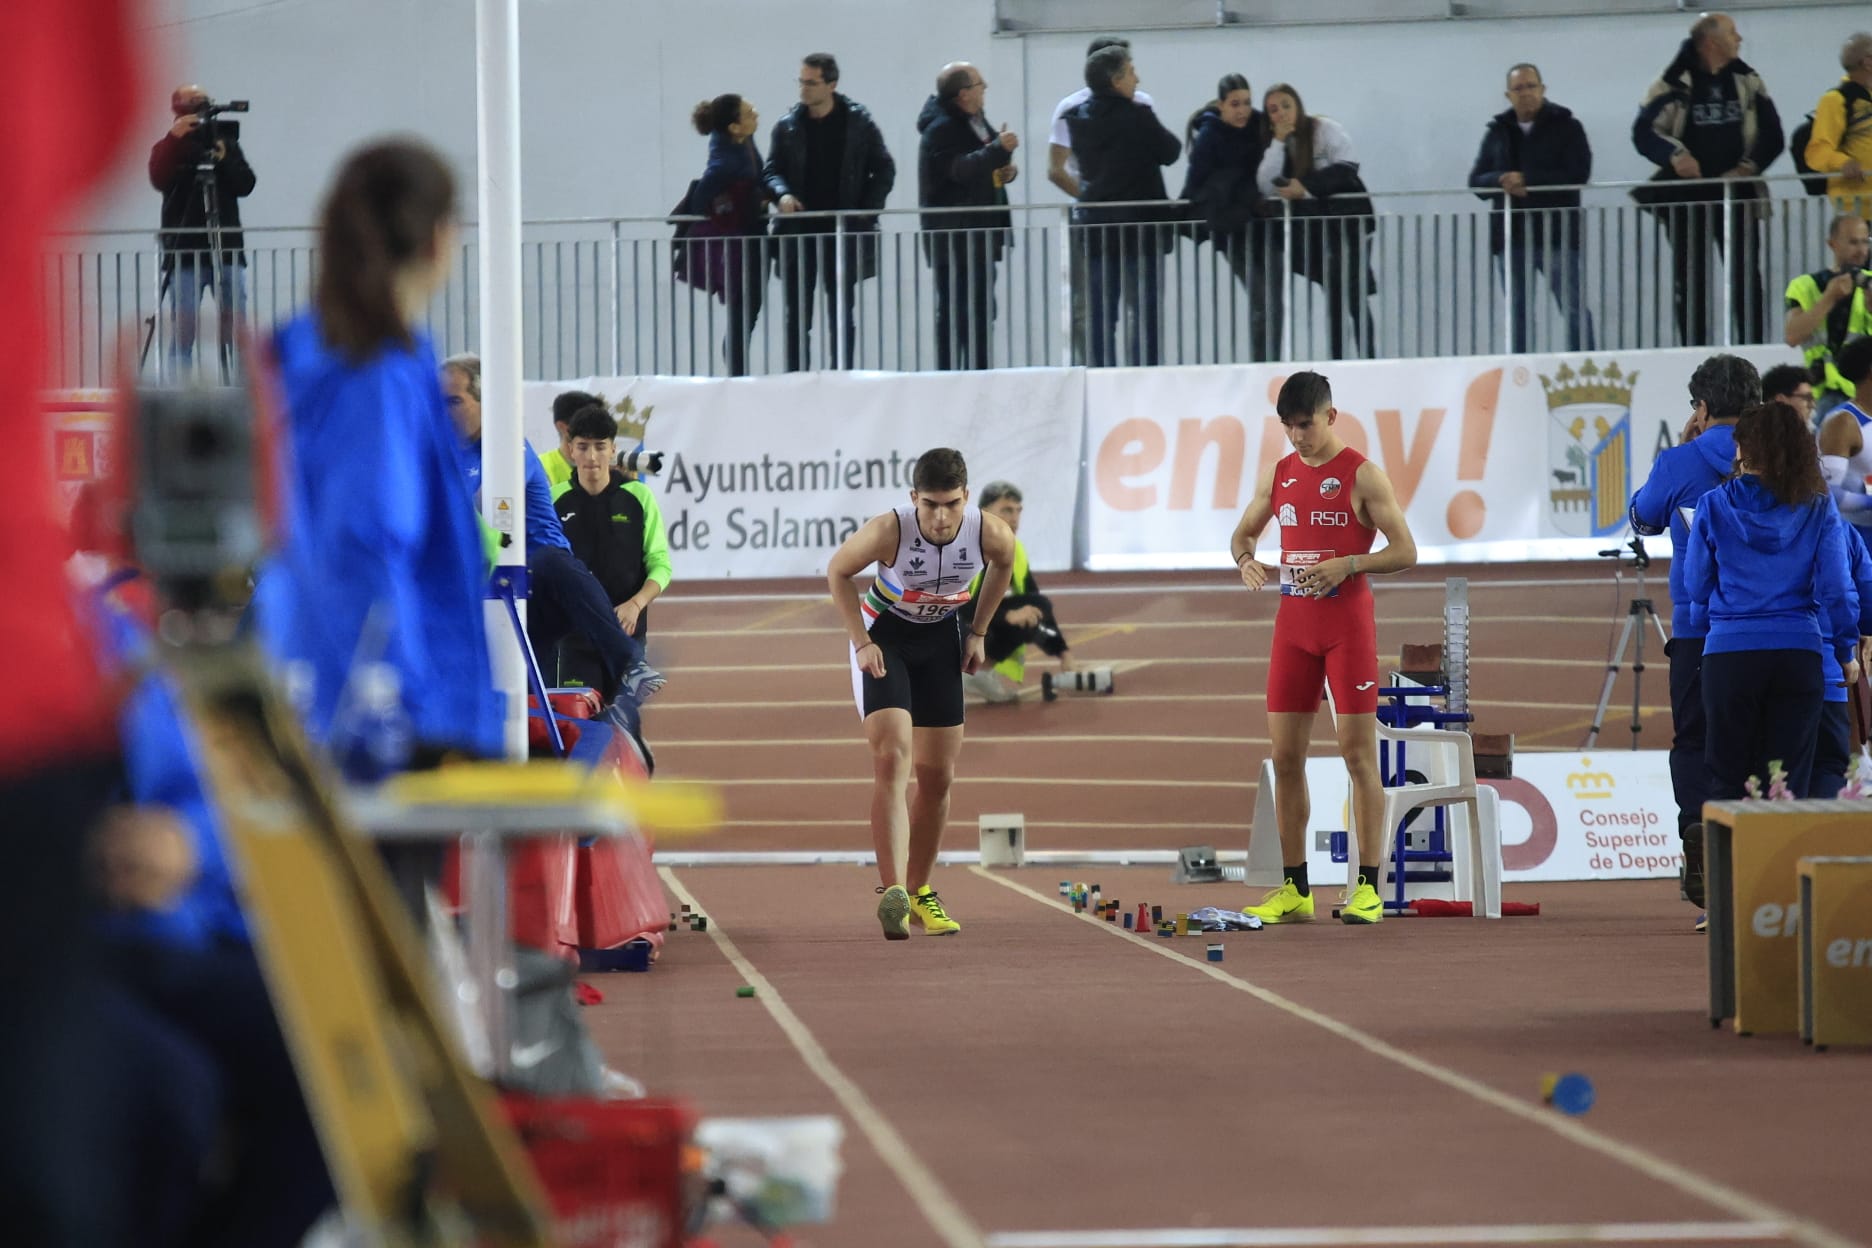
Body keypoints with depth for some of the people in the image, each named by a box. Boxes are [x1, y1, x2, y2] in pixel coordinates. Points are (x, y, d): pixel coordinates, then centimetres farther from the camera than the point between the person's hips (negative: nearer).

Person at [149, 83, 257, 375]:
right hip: (185, 252, -3)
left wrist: (224, 160, -12)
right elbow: (159, 179, -16)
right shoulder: (169, 148, 4)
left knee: (233, 324, -1)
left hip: (227, 249, 3)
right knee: (184, 326, -8)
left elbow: (246, 185, 3)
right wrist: (174, 138, -26)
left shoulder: (226, 141, 13)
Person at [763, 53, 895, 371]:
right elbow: (772, 170, 6)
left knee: (843, 315, 4)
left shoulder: (858, 122, -1)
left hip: (843, 231, -1)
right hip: (799, 231, 1)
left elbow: (884, 169, 4)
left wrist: (867, 211, -5)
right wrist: (782, 193, -15)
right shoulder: (788, 126, 4)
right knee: (797, 315, 1)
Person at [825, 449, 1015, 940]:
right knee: (893, 759, -21)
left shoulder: (991, 534, -24)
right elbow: (837, 570, -12)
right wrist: (861, 642, -15)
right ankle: (892, 891, -29)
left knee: (937, 776, 6)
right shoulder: (889, 531, -31)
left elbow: (1003, 565, 2)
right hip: (884, 635, -4)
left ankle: (918, 891, 24)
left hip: (940, 639, 4)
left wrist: (977, 632, 3)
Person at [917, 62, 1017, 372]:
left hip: (979, 235, 10)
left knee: (982, 311, 13)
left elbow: (988, 167, 29)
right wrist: (998, 149, -39)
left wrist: (1008, 170, 6)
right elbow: (961, 169, -28)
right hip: (954, 238, -10)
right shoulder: (941, 128, -14)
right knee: (954, 312, -10)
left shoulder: (975, 122, 17)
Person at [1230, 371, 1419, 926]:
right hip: (1293, 623, 6)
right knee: (1285, 755, 4)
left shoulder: (1362, 475, -5)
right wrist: (1246, 560, 0)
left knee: (1358, 752, -5)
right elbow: (1242, 532, 23)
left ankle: (1369, 887, -4)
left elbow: (1405, 551, -7)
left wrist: (1348, 564, -21)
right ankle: (1295, 889, 10)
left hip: (1347, 624, -5)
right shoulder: (1278, 474, 10)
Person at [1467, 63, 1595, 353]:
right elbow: (1476, 180, 8)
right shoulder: (1497, 131, 12)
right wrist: (1501, 181, -15)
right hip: (1511, 237, 4)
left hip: (1558, 234, -4)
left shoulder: (1566, 127, 1)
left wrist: (1527, 180, -17)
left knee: (1574, 310, -5)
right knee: (1517, 315, 9)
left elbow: (1577, 174, -10)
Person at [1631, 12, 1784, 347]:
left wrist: (1748, 168, -10)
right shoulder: (1674, 84, -4)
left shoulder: (1746, 81, 7)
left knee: (1746, 276, -1)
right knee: (1689, 281, 3)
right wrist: (1673, 154, -28)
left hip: (1736, 194, 2)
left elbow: (1772, 135, 7)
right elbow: (1643, 131, -9)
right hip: (1687, 197, -2)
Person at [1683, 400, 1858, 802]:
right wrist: (1847, 652, 13)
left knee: (1728, 782, 7)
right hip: (1800, 654, 1)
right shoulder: (1819, 510, 1)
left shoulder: (1714, 506, -1)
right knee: (1788, 781, 4)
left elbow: (1695, 587, 7)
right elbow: (1837, 590, -1)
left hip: (1729, 652, -1)